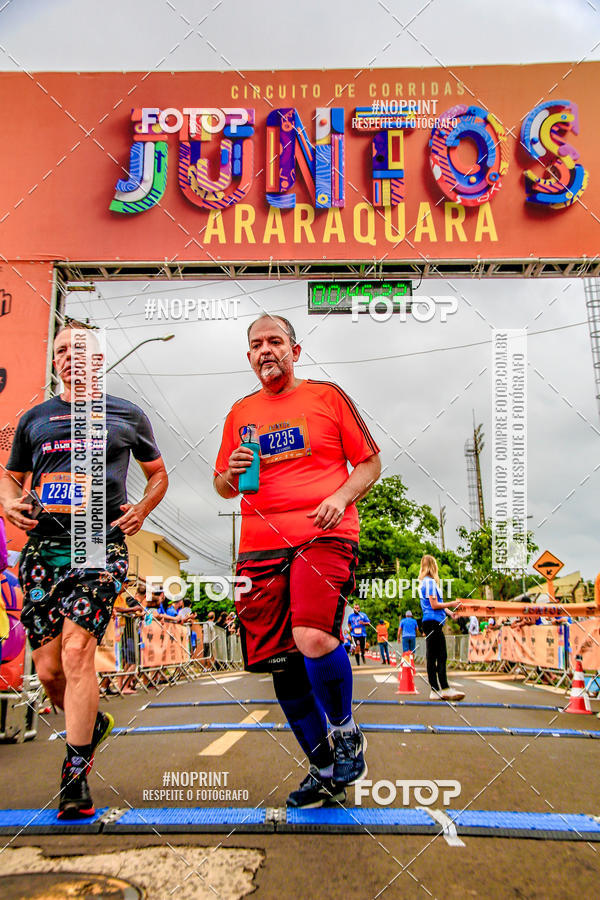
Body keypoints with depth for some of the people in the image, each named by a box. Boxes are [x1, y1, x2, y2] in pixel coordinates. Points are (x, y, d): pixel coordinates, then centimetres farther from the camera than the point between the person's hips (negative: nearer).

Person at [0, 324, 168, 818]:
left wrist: (141, 510, 3)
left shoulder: (127, 415, 12)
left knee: (76, 650, -17)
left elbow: (158, 472, 22)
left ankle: (75, 776, -6)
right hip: (43, 547, 4)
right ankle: (93, 723, 34)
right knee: (48, 668, 3)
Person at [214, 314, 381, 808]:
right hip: (261, 546, 4)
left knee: (313, 639, -25)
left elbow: (370, 462, 9)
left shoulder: (327, 396, 9)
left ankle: (346, 731, 5)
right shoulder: (240, 413, 18)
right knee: (283, 664, 4)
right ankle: (324, 770, 23)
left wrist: (341, 497, -9)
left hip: (324, 536, -4)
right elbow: (222, 486, 24)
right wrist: (232, 474, 1)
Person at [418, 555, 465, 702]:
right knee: (441, 656, -11)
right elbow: (434, 605, -14)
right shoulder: (430, 581, -10)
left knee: (432, 657, 7)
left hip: (429, 622, 10)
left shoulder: (424, 582, 20)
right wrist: (450, 604, -3)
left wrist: (448, 612, 25)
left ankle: (435, 690, 9)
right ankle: (445, 689, -13)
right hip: (433, 622, -10)